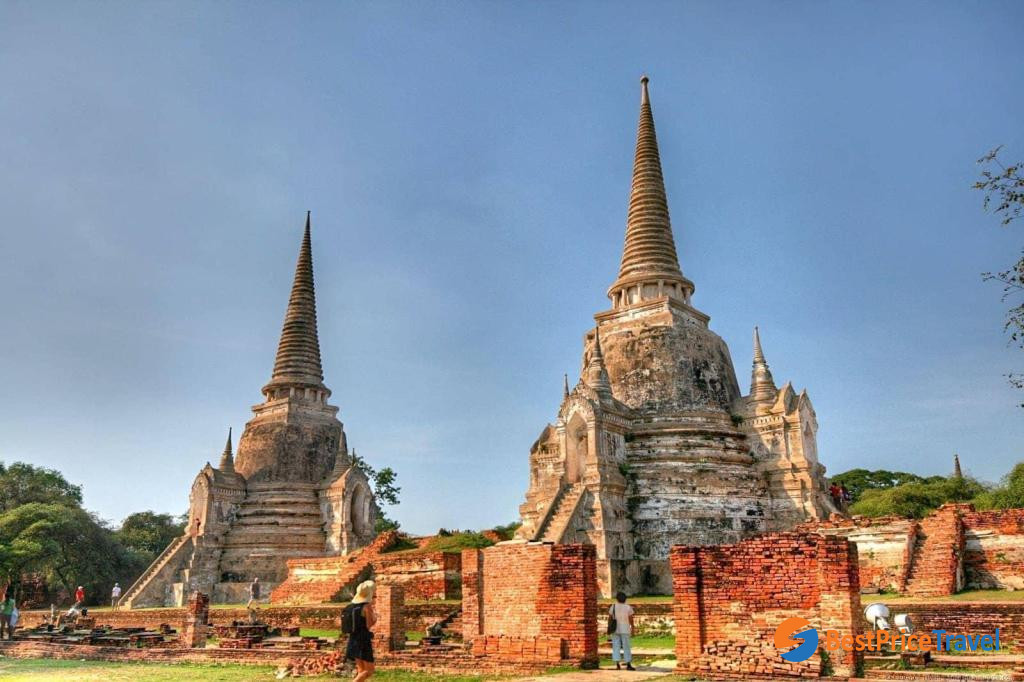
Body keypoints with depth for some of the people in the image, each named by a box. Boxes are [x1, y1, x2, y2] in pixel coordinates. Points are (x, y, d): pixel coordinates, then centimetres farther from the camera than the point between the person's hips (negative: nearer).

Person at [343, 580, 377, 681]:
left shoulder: (352, 605, 8)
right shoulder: (367, 606, -14)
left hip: (354, 640, 8)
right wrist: (375, 617, 4)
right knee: (369, 671, -2)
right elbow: (369, 625, -16)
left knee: (361, 670, 15)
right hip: (364, 640, -8)